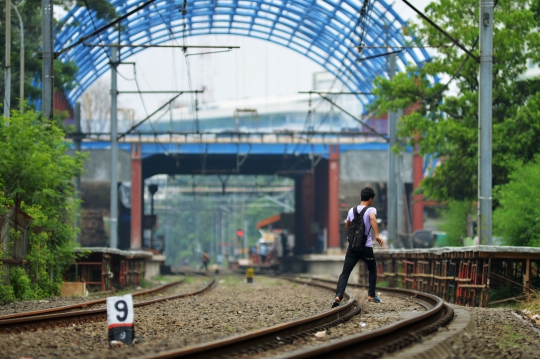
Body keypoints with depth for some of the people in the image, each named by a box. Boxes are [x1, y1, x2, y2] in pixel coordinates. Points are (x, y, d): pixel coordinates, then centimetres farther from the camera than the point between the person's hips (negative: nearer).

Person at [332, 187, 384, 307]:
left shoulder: (352, 210, 10)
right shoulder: (371, 210, -4)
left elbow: (347, 226, 26)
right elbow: (372, 218, -29)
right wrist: (377, 235, -32)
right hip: (366, 247, -3)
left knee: (345, 273, -2)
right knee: (372, 270, 23)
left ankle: (338, 296, -22)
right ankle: (371, 295, 23)